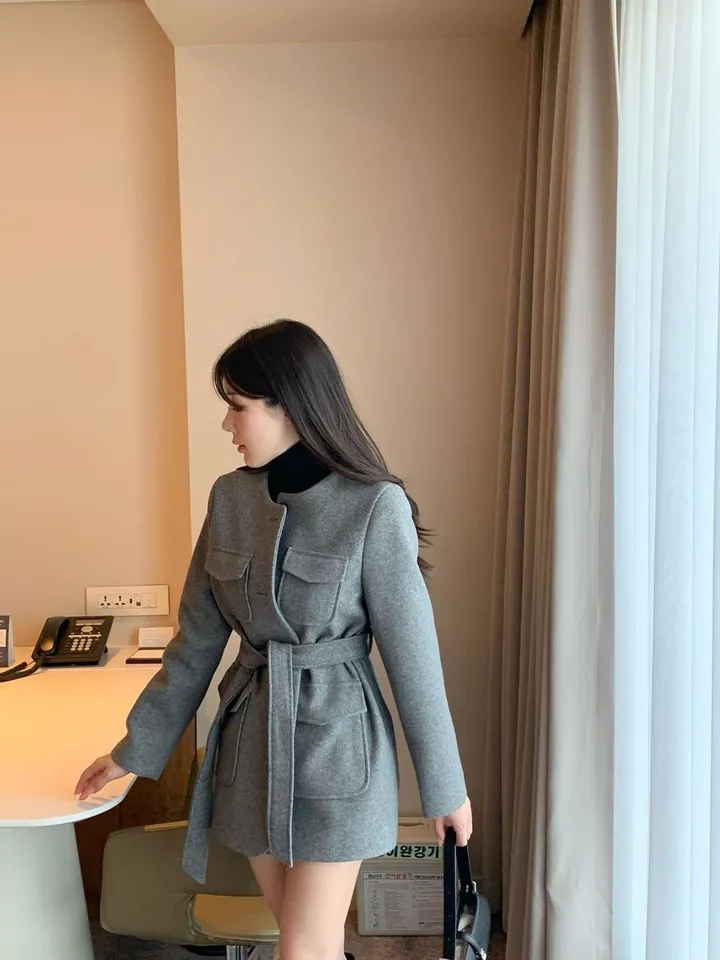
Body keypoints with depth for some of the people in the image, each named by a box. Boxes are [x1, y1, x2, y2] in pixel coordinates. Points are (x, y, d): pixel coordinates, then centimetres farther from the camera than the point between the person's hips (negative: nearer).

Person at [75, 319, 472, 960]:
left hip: (335, 746, -5)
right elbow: (197, 639, 7)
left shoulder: (374, 505, -16)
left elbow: (412, 653, -11)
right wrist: (136, 749, 11)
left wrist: (446, 787, -3)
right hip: (253, 743, 5)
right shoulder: (229, 498, 0)